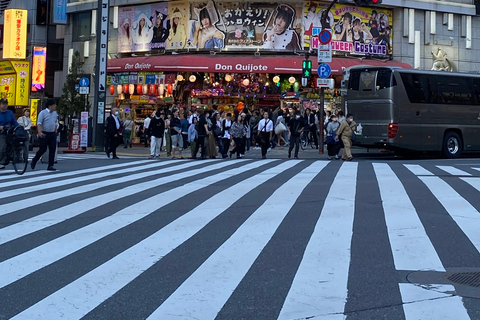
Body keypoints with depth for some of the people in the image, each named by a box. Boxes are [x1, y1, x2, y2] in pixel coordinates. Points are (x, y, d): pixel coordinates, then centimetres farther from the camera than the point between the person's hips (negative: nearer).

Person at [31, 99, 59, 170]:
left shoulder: (55, 113, 12)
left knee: (52, 149, -3)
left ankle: (50, 166, -1)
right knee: (43, 149, -4)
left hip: (52, 134, 6)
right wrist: (39, 132, -28)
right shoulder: (43, 113, -8)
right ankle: (34, 161, 20)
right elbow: (39, 123, -16)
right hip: (44, 134, -6)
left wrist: (55, 131, 18)